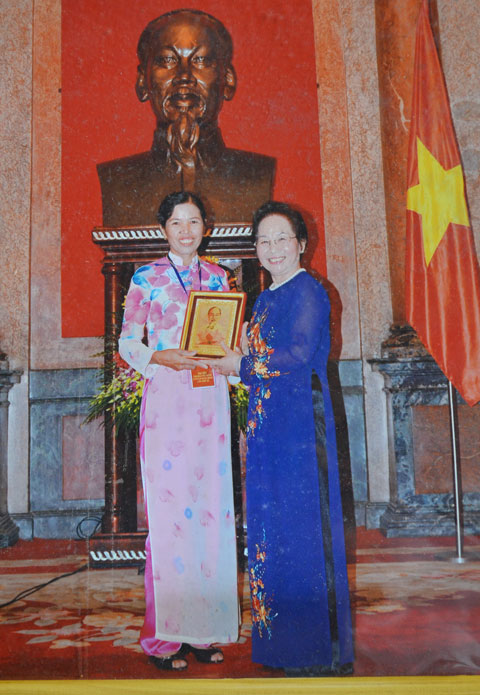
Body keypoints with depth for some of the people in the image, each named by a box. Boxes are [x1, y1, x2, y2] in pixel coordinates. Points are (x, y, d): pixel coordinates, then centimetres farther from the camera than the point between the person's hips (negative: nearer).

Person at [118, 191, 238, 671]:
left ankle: (204, 630, 15)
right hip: (166, 401, -3)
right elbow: (127, 344, 2)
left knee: (211, 509, 3)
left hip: (210, 402, 4)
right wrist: (162, 357, -15)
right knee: (168, 511, -5)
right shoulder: (146, 278, 5)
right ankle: (164, 636, 7)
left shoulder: (218, 278, 14)